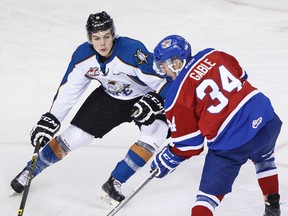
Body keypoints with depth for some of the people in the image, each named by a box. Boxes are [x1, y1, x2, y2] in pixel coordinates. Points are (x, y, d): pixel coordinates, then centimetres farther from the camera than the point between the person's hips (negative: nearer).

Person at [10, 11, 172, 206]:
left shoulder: (133, 52, -35)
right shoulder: (83, 55, -19)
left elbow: (164, 79, -29)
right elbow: (68, 89, -7)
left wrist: (153, 100, -45)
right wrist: (50, 119, -10)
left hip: (143, 98, -3)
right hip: (109, 97, 3)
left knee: (155, 134, -29)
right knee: (73, 136, -2)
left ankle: (114, 182, -16)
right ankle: (31, 171, 19)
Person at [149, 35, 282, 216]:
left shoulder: (176, 97, -5)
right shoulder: (212, 55, 7)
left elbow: (188, 143, -2)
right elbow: (241, 76, 23)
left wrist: (168, 159, 15)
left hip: (230, 143, -6)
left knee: (211, 190, 11)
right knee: (264, 158, 39)